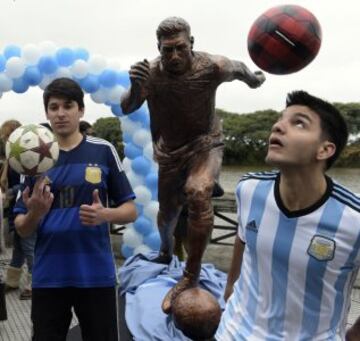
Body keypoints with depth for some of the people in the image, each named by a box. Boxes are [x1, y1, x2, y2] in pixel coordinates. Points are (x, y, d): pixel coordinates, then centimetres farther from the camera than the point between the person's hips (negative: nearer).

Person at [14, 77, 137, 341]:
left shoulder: (104, 151, -1)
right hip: (48, 277, 2)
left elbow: (130, 211, 2)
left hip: (96, 274, -1)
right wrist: (35, 213, -18)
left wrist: (105, 215, -19)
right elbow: (22, 229, 4)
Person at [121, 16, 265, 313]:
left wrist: (254, 79, 23)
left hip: (205, 144, -2)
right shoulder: (151, 73, -19)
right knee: (167, 213, 15)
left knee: (198, 193, -32)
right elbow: (126, 109, -19)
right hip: (170, 151, 3)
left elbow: (238, 68, 0)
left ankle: (192, 276, -19)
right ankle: (166, 252, 52)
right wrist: (135, 87, -42)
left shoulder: (212, 67, -22)